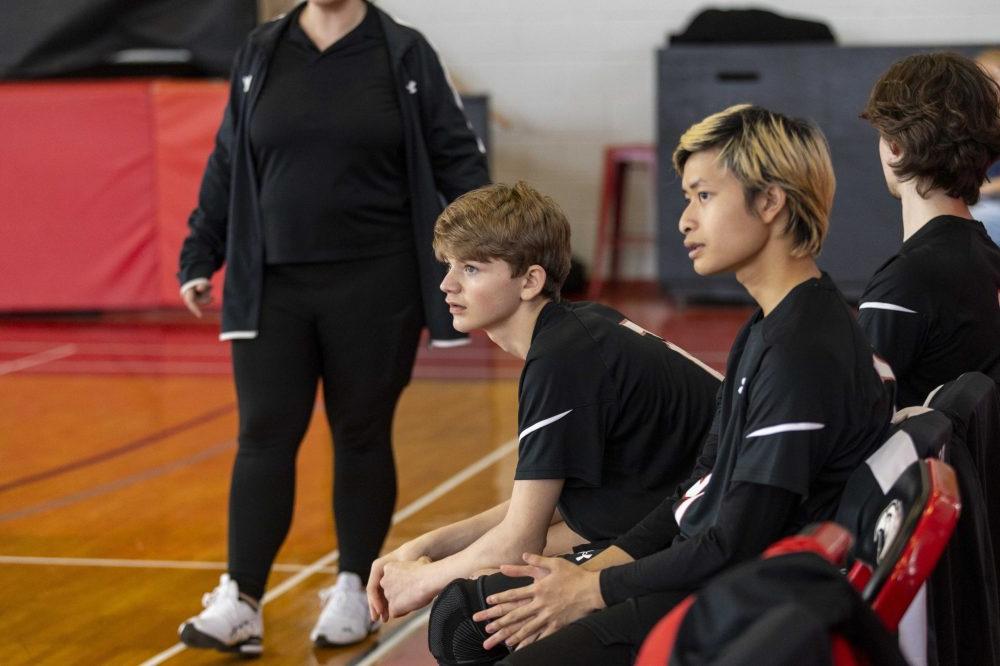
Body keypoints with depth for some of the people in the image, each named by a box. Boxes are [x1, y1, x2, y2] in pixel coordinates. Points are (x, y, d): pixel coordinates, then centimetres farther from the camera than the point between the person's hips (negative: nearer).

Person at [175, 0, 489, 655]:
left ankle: (355, 592, 21)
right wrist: (199, 260, 11)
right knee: (264, 436, -1)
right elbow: (226, 165, 12)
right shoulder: (260, 54, 7)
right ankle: (241, 602, 1)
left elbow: (458, 158, 1)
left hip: (375, 287, -2)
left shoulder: (405, 54, 0)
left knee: (362, 436, 8)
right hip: (272, 288, 2)